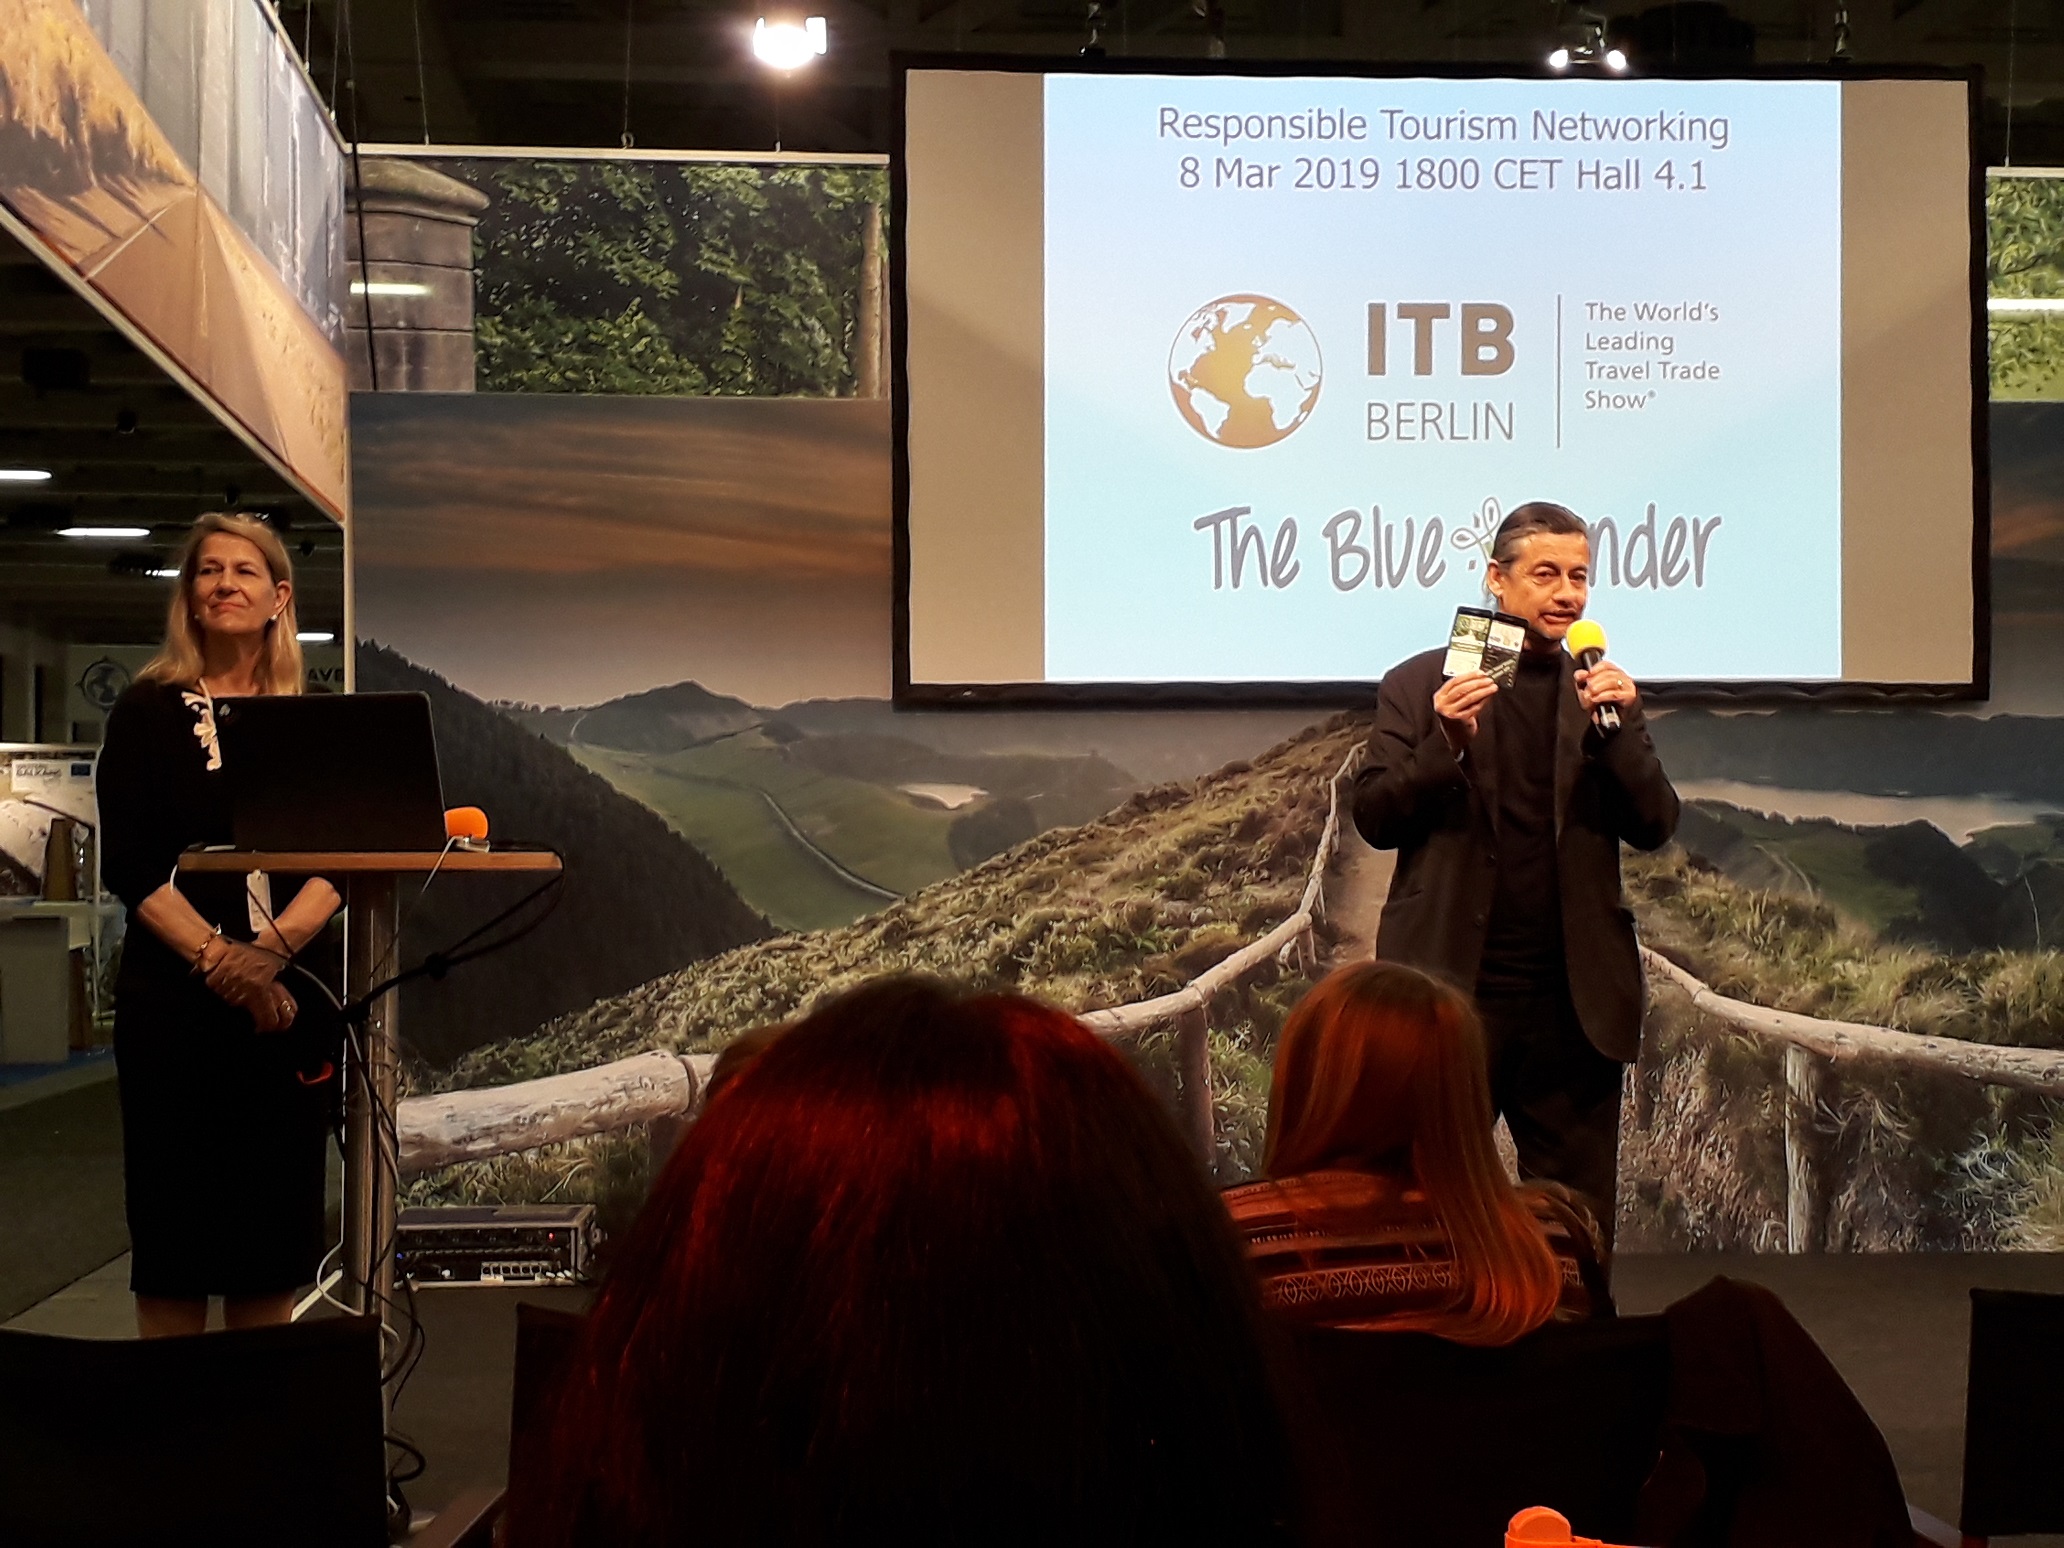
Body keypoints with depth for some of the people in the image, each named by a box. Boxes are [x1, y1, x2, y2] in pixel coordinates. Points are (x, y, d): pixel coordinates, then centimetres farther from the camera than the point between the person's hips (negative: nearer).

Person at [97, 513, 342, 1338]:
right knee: (175, 1214, 1)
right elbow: (128, 865, -5)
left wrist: (270, 950, -18)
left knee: (273, 1217, 5)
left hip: (287, 996, 2)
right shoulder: (149, 709, 3)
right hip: (173, 996, -2)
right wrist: (215, 957, -17)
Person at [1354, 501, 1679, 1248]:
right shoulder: (1418, 685, 2)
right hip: (1452, 989, -2)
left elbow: (1654, 827, 3)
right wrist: (1446, 742, -19)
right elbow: (1375, 817, -3)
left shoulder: (1602, 694, 9)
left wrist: (1619, 728, -13)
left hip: (1573, 998, 2)